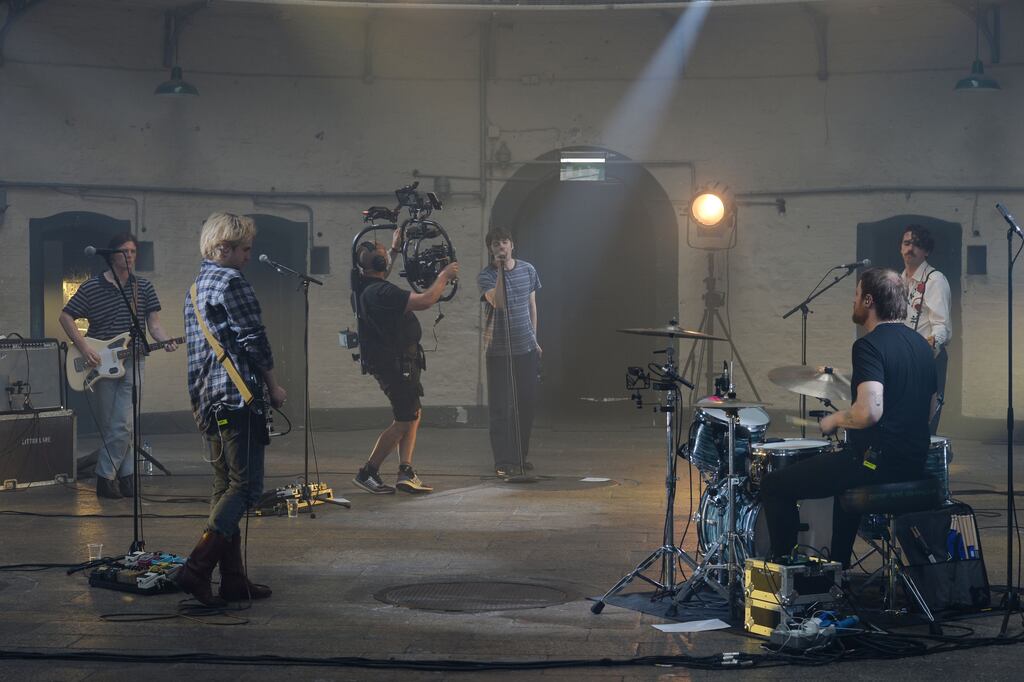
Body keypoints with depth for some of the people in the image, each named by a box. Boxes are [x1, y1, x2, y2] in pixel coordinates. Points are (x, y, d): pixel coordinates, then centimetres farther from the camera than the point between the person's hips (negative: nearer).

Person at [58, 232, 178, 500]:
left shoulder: (144, 287, 6)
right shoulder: (92, 287, -2)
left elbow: (153, 323, 5)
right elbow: (65, 317, -1)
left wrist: (166, 341, -16)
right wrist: (84, 348, -12)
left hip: (132, 361, 1)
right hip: (99, 363, -1)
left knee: (123, 425, -9)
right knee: (108, 426, 3)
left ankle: (106, 475, 1)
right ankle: (125, 474, 14)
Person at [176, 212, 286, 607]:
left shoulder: (195, 287, 20)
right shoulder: (231, 281, -9)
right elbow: (254, 340, -12)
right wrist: (273, 385, 0)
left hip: (207, 398, 10)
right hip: (238, 396, -10)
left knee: (225, 486, 10)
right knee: (246, 486, -8)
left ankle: (233, 579, 11)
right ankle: (197, 568, -17)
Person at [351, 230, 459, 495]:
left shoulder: (366, 285, 3)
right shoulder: (381, 292, -27)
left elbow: (382, 272, 31)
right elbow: (425, 301, -30)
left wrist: (394, 249, 36)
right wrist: (444, 275, -15)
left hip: (396, 360, 10)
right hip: (395, 362, -10)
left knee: (412, 415, 14)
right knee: (405, 421, -2)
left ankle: (406, 472, 10)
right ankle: (367, 473, 3)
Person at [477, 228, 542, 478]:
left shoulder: (527, 270, 6)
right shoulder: (485, 276, -8)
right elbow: (498, 302, -26)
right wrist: (500, 269, -22)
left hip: (526, 348, 4)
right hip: (498, 351, -4)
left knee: (525, 405, 9)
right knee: (500, 407, -3)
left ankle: (521, 455, 22)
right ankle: (503, 462, 1)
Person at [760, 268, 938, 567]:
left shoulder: (870, 345, -17)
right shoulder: (920, 343, 10)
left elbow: (870, 411, -30)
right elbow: (930, 407, 21)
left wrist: (834, 420, -11)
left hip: (877, 461, -9)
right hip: (914, 462, 9)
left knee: (775, 486, 0)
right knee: (848, 473, 41)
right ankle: (837, 567, 43)